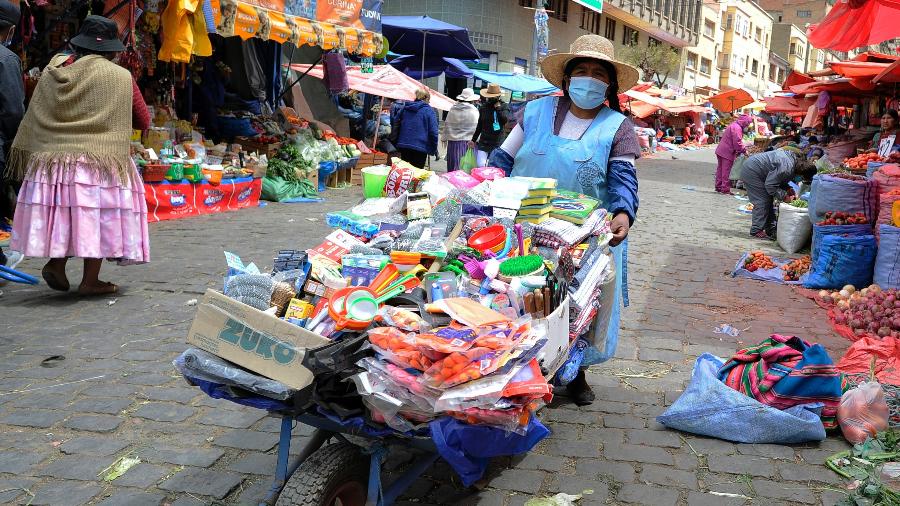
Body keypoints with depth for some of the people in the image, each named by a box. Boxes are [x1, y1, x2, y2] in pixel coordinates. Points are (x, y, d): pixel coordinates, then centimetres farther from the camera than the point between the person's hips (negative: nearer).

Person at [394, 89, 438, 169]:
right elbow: (433, 131, -9)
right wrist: (434, 149, -2)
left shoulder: (405, 109, 13)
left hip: (403, 145, 5)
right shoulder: (429, 111, -4)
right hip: (420, 147, -5)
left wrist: (398, 143, 25)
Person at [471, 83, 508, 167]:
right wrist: (473, 140, 20)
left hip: (497, 142, -2)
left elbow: (505, 119, -18)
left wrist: (498, 108, -10)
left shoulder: (503, 106, 1)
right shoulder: (483, 107, 9)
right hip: (484, 142, 2)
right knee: (480, 165, -9)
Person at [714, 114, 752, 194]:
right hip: (727, 152, -10)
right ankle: (725, 189, -1)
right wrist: (744, 150, -9)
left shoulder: (734, 125, 17)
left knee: (720, 169, 14)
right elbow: (737, 143, -20)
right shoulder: (737, 128, -16)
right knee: (726, 171, -4)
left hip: (720, 151, 10)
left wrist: (743, 148, 13)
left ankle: (718, 187, 21)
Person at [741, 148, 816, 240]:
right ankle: (756, 231, -5)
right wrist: (784, 196, -18)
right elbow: (770, 185, -25)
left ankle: (770, 230, 17)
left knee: (768, 200, 12)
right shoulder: (787, 167, -30)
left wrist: (788, 189, -1)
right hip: (751, 172, -11)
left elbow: (779, 179, 13)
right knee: (762, 201, -10)